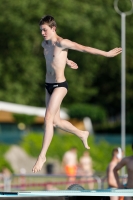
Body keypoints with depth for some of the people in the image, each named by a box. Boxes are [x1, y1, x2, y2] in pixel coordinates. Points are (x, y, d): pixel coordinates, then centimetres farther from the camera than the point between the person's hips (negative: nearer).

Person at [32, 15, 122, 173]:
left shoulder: (62, 43, -15)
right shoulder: (44, 44, 9)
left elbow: (84, 48, -15)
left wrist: (106, 54, -13)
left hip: (59, 85, -8)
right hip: (48, 85, 8)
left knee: (48, 118, -16)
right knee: (56, 121, 12)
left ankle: (42, 156, -15)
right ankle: (82, 134, 35)